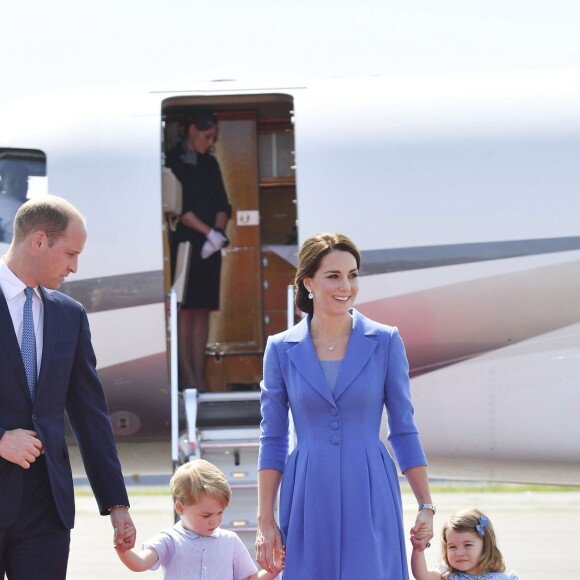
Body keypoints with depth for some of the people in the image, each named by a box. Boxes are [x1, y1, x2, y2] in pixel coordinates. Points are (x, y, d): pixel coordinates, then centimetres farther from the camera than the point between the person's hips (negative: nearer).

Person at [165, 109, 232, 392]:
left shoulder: (210, 164, 17)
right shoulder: (172, 161, -3)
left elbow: (222, 204, 13)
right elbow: (177, 206, -11)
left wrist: (218, 232, -6)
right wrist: (209, 232, -14)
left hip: (209, 246, 6)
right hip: (183, 242, -6)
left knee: (203, 309, 3)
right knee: (185, 308, -8)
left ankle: (198, 376, 3)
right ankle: (186, 375, -9)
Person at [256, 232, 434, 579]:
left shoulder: (385, 342, 2)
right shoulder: (281, 349, 4)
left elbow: (404, 430, 6)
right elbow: (273, 440, 7)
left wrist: (426, 506, 3)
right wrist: (266, 521, 3)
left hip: (370, 500, -1)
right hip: (309, 502, 1)